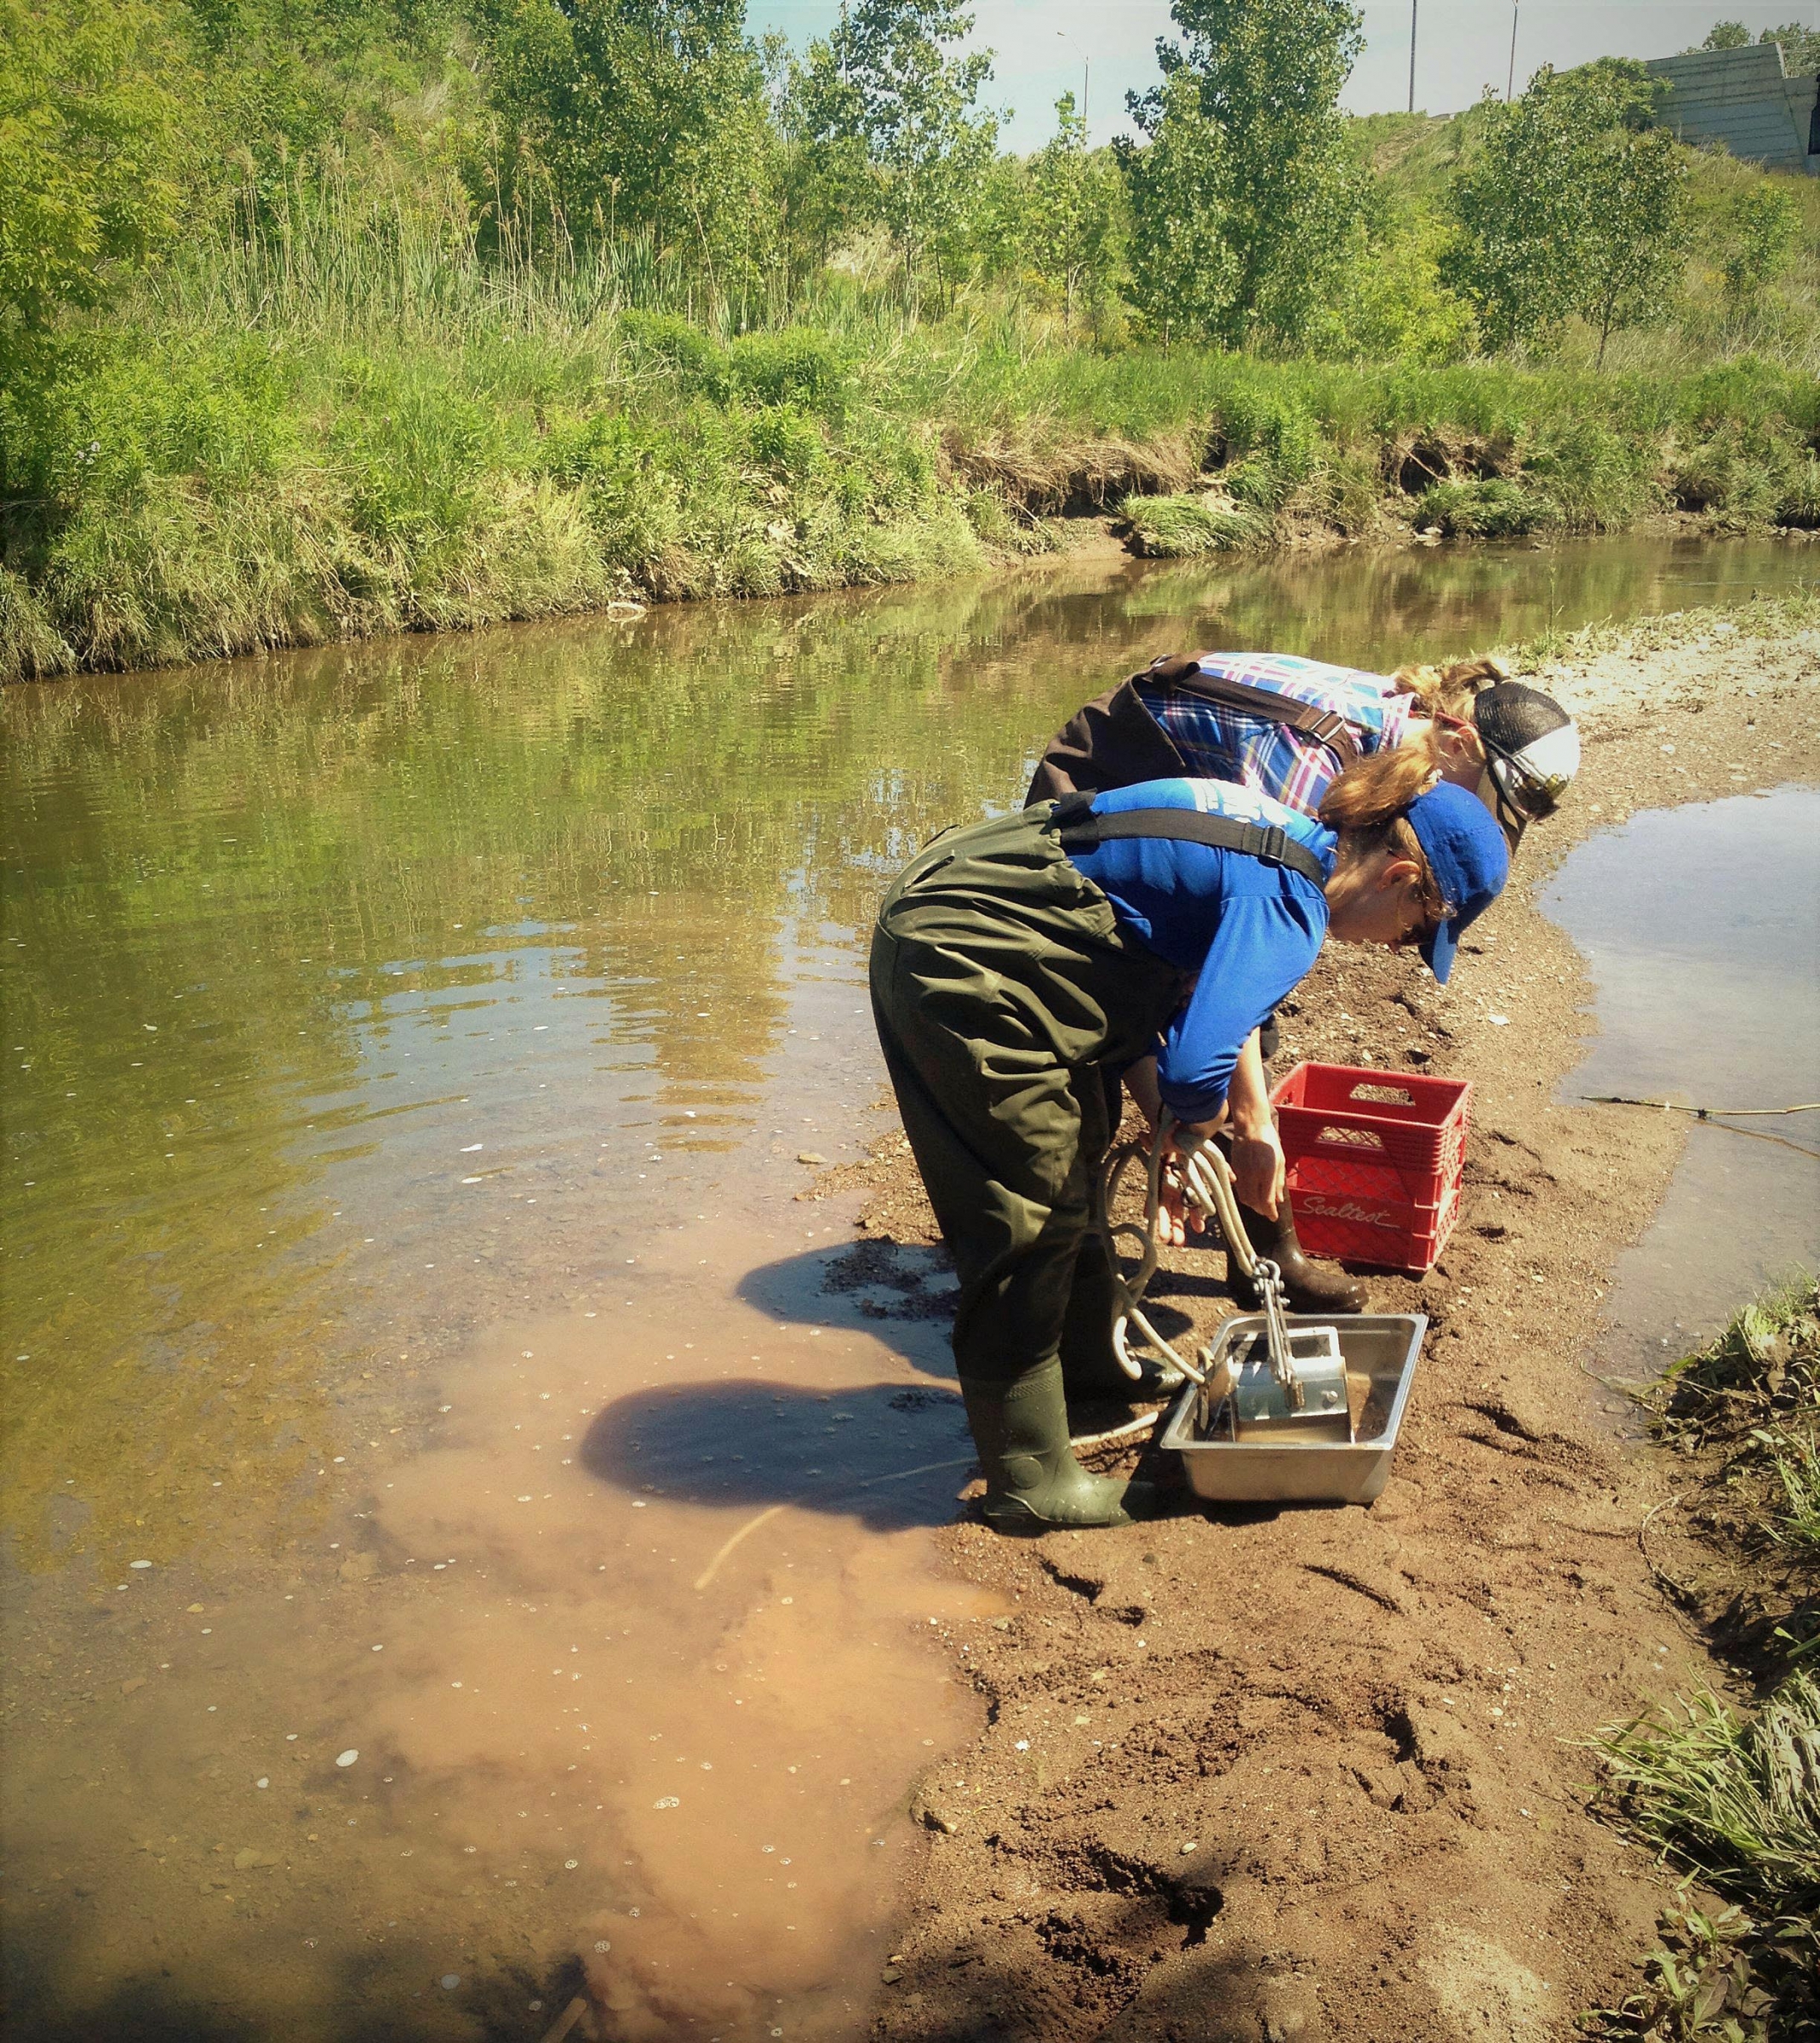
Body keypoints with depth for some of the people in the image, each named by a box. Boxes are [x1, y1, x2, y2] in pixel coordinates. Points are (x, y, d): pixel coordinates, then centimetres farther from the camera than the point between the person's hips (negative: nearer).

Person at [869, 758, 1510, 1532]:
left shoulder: (1289, 839, 11)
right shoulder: (1290, 900, -19)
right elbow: (1195, 1069, -29)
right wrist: (1202, 1117, -5)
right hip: (961, 969, -10)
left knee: (1073, 1162, 24)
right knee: (1029, 1227, -2)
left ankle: (1093, 1366, 45)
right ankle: (1031, 1484, 11)